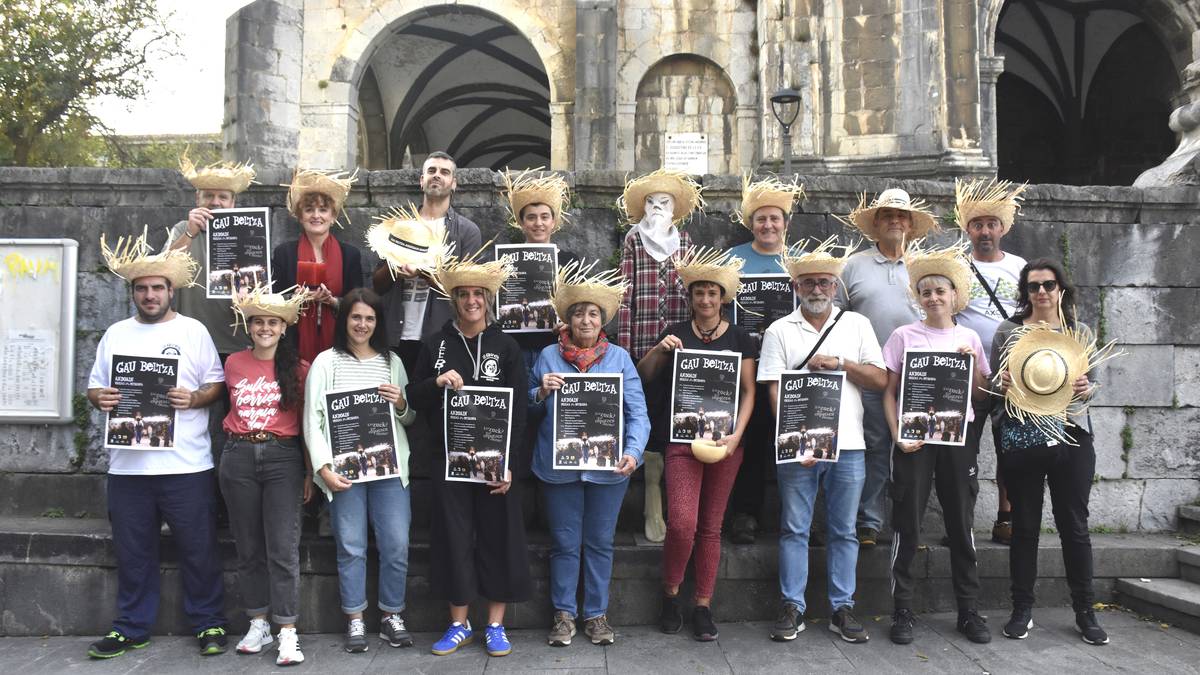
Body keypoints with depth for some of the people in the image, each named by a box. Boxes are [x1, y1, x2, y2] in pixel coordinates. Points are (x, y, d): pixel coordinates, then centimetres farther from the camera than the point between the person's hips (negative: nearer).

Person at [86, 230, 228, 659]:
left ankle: (208, 623, 16)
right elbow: (93, 387, 15)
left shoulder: (194, 331, 4)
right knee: (132, 552, 10)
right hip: (127, 463, 3)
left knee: (199, 549, 2)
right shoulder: (115, 334, 13)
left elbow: (218, 385, 2)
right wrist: (99, 398, -7)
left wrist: (194, 399, -17)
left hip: (186, 464, -3)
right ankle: (132, 628, 24)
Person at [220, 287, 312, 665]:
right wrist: (237, 441, 12)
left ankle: (288, 634, -2)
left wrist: (310, 471, -1)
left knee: (283, 549, -6)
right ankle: (259, 625, 22)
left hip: (283, 457, -3)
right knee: (248, 547, 10)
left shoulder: (298, 368, -1)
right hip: (239, 457, 3)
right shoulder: (233, 363, 7)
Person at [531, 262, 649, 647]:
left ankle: (596, 614, 25)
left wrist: (632, 452, -20)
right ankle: (563, 614, 23)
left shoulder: (619, 357, 1)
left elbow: (637, 412, -5)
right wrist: (542, 391, -15)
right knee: (565, 543, 9)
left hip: (607, 466, 0)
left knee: (600, 542, 11)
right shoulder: (548, 356, 2)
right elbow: (527, 408, 6)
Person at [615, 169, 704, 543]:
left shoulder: (685, 242, 12)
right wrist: (623, 347, -6)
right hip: (644, 344, -2)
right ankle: (653, 502, 5)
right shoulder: (633, 240, 5)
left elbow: (695, 293, 13)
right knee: (649, 414, -2)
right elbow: (626, 294, 0)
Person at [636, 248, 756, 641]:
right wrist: (659, 350, -11)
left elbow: (748, 391, 4)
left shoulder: (739, 338, 6)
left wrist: (736, 435, -9)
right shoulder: (676, 334, 7)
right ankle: (670, 594, 12)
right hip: (681, 439, -1)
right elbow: (642, 377, 8)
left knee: (711, 526, 7)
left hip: (724, 442, 1)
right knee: (681, 523, -13)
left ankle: (703, 606, 17)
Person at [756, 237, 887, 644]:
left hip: (848, 446, 2)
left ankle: (842, 609, 18)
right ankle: (792, 608, 13)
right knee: (794, 529, 4)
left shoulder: (856, 324, 9)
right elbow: (774, 390, -3)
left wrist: (840, 363, -9)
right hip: (797, 444, -1)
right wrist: (796, 436, -15)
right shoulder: (779, 331, 4)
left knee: (843, 531, 8)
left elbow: (880, 380, 5)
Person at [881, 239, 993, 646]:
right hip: (914, 442, -2)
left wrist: (973, 365, -5)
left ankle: (969, 611, 18)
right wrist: (897, 435, -12)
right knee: (907, 526, 0)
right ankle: (902, 612, 9)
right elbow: (889, 393, 0)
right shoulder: (904, 336, 2)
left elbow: (981, 395, 11)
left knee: (962, 525, 7)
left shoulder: (968, 338, 9)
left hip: (958, 441, 2)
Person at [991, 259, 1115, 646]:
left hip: (1072, 438, 1)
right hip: (1021, 440, -1)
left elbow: (1091, 383, 11)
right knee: (1025, 526, 5)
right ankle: (1022, 610, 16)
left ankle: (1085, 613, 17)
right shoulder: (1007, 331, 4)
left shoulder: (1081, 332, 8)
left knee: (1075, 526, 5)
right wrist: (1002, 385, -13)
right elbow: (994, 383, 9)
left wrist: (1086, 390, -10)